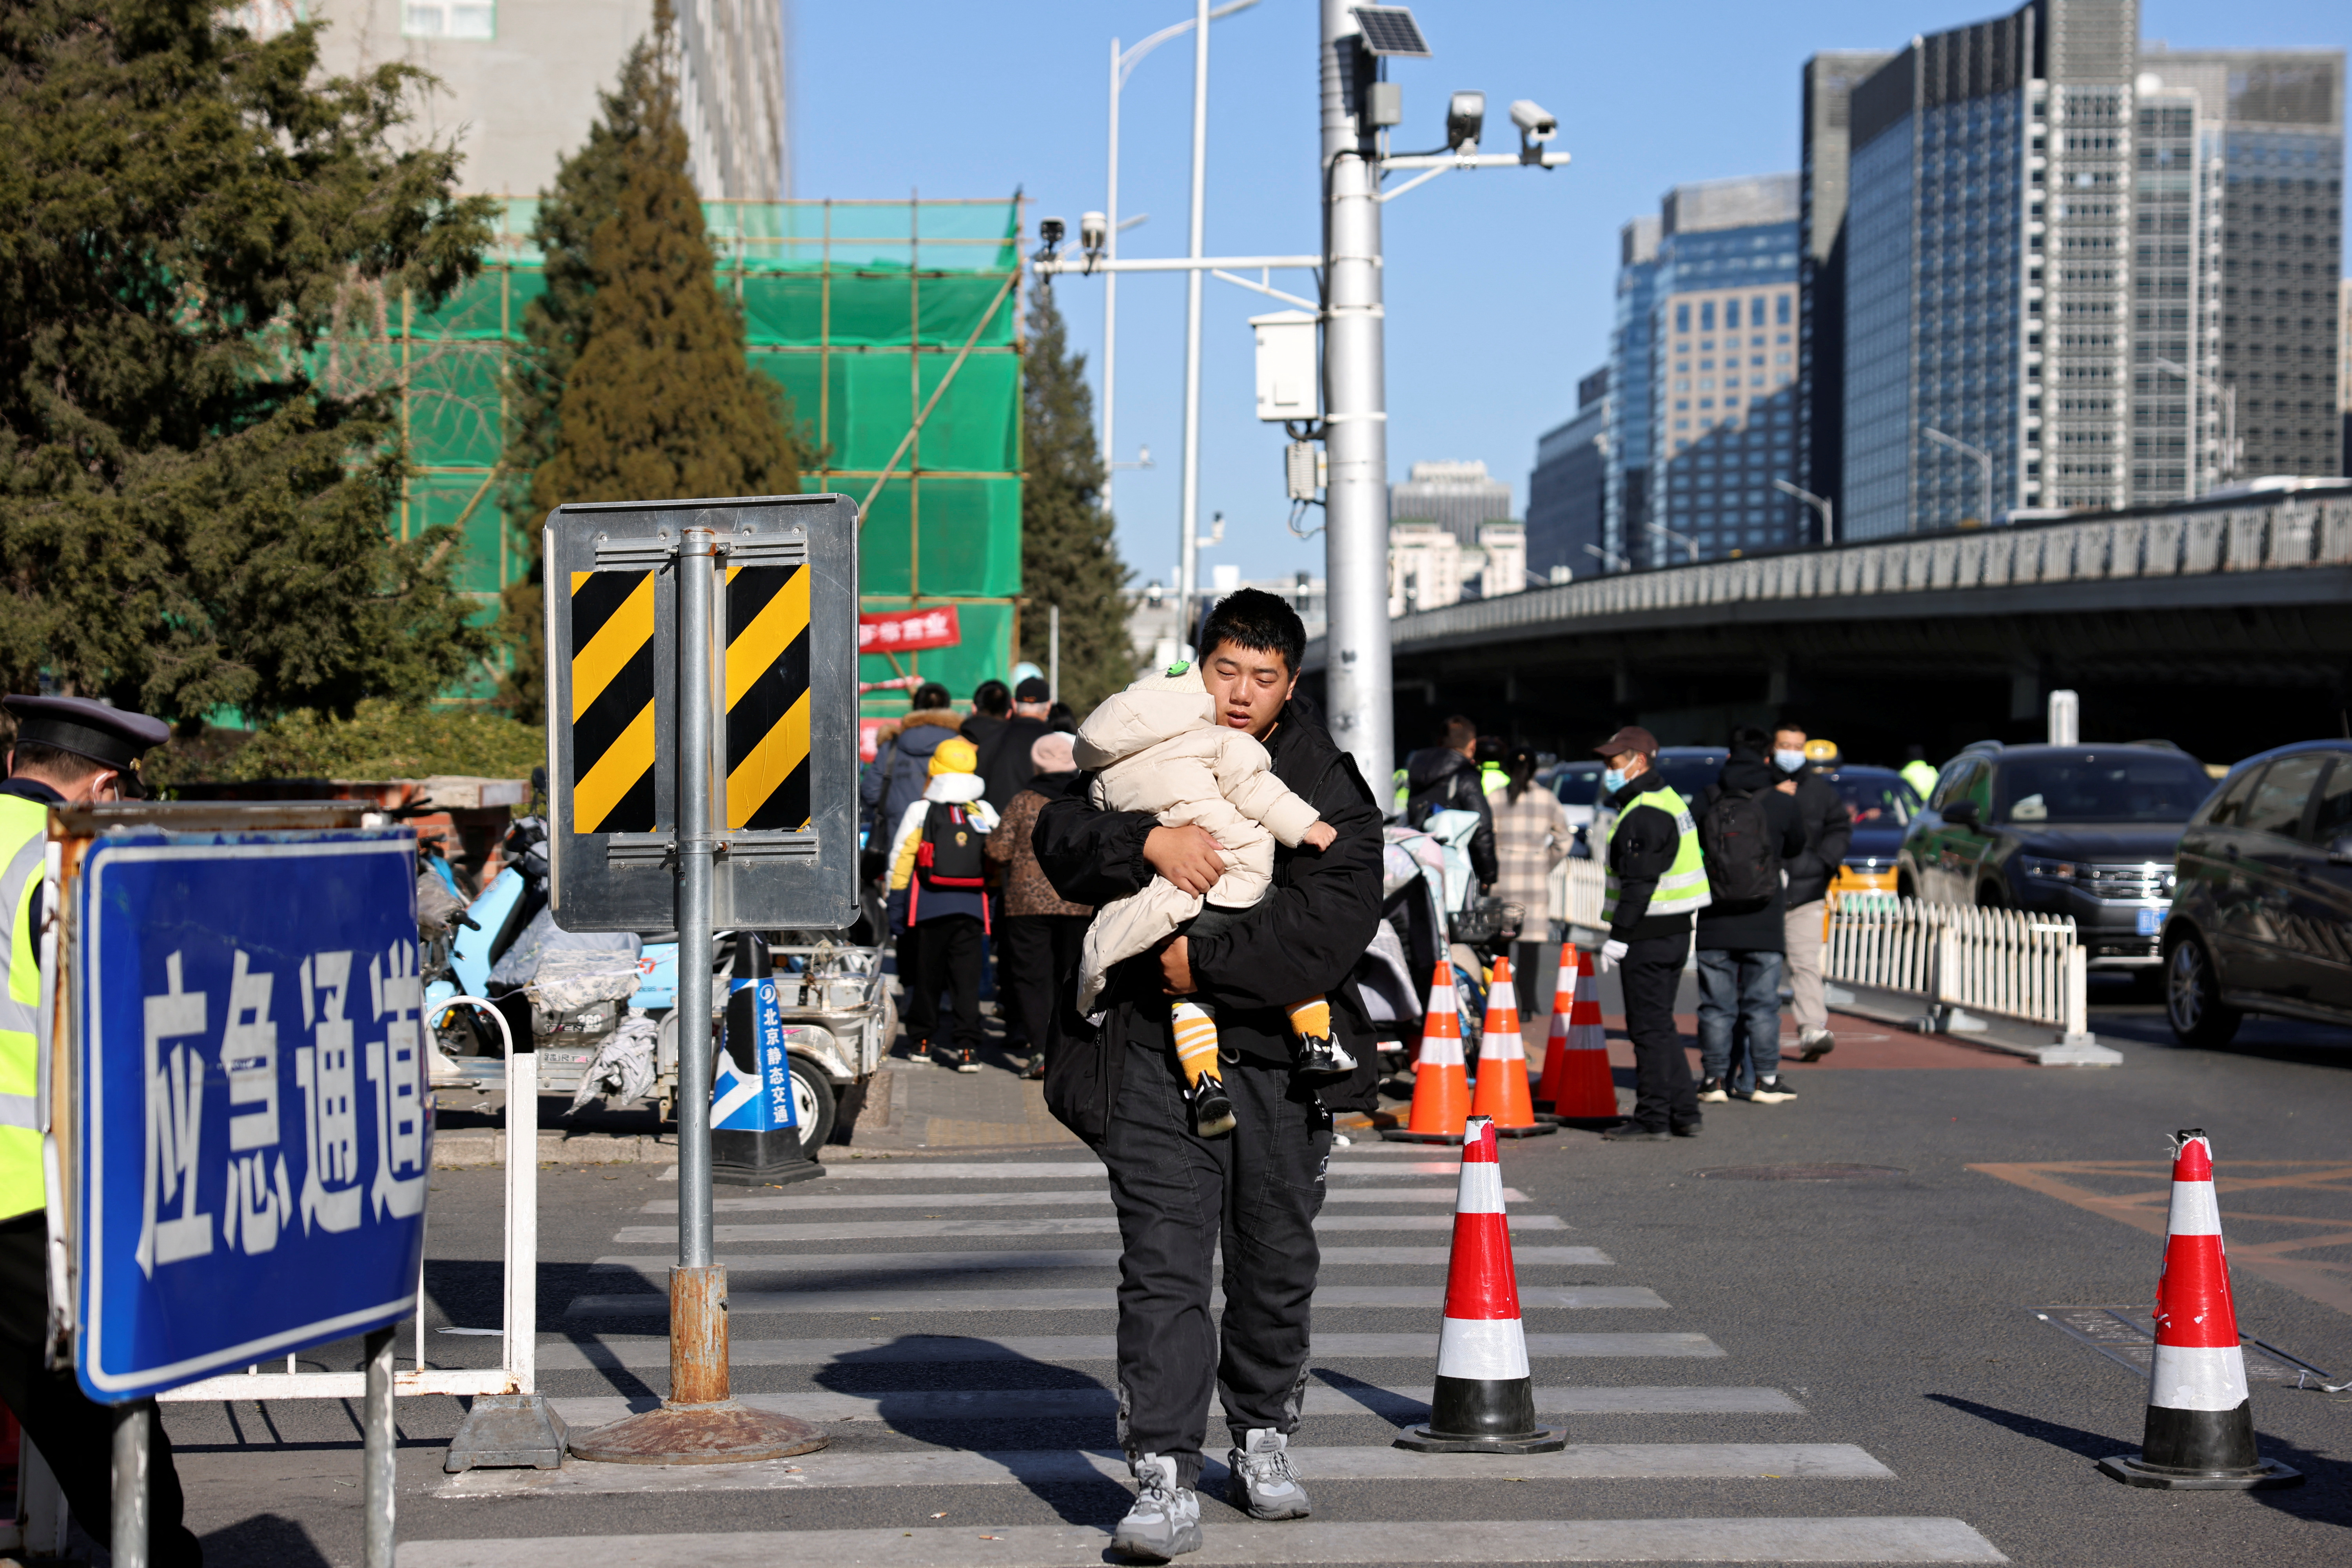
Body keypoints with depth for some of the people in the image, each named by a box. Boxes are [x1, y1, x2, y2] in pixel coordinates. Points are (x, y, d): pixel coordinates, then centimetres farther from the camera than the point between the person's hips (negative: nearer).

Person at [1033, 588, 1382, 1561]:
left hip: (1278, 1051, 1)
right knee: (1163, 1263, -10)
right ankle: (1164, 1482, -13)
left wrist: (1209, 963, -19)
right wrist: (1147, 842, -22)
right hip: (1156, 1049, -1)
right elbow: (1060, 839, -3)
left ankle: (1263, 1441, 34)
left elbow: (1335, 919, -14)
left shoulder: (1329, 787, 0)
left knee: (1277, 1262, 13)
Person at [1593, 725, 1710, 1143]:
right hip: (1673, 932, 10)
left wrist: (1619, 936, -20)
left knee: (1649, 1030, -5)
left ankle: (1652, 1120, -2)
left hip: (1649, 937, -10)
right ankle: (1683, 1114, 18)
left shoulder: (1645, 815, -17)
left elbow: (1639, 883, -21)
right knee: (1660, 1027, 16)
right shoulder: (1668, 801, 16)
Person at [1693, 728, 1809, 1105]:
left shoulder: (1707, 802, -3)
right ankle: (1763, 1078, 9)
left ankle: (1715, 1078, 9)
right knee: (1762, 1003, 7)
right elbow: (1796, 847, 13)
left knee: (1717, 1004, 7)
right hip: (1764, 922, -1)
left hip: (1715, 921, 1)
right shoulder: (1781, 804, -4)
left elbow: (1693, 849, 8)